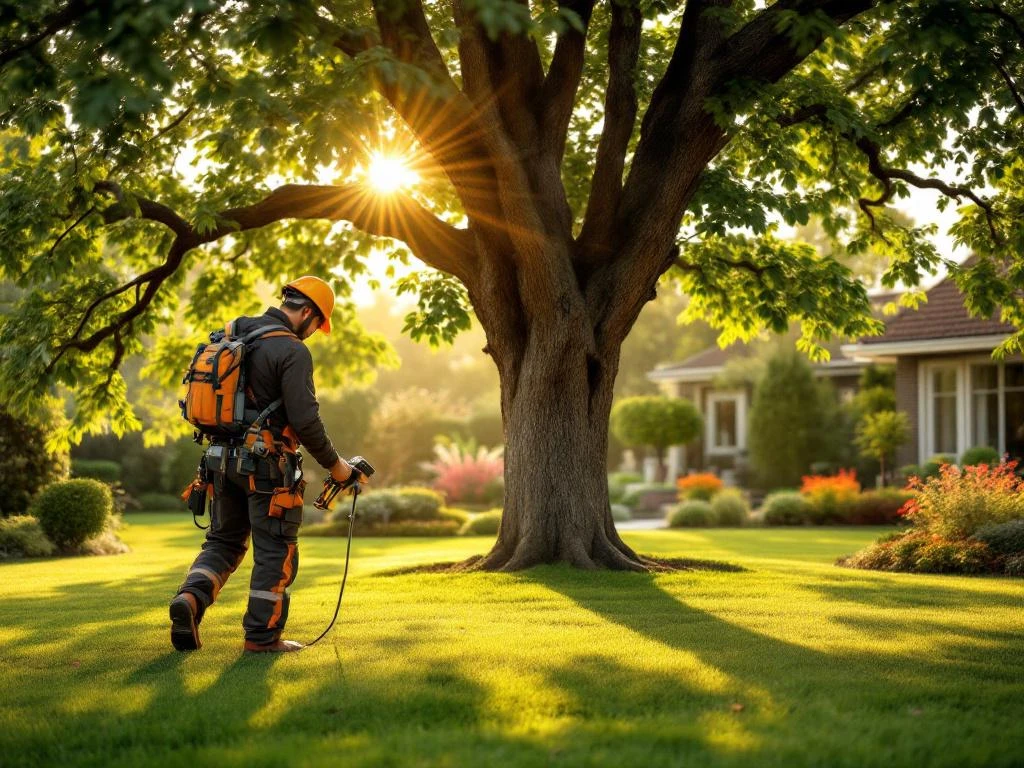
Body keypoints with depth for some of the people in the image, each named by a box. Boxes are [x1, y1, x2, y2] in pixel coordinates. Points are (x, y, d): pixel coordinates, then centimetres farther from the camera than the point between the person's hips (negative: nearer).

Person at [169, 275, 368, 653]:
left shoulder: (232, 335, 10)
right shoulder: (292, 351, -14)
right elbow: (305, 420, -20)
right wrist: (334, 464, -7)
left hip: (223, 458, 7)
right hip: (267, 464, -7)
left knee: (224, 540, 17)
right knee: (275, 551, 5)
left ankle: (191, 597, -6)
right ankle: (262, 635, 9)